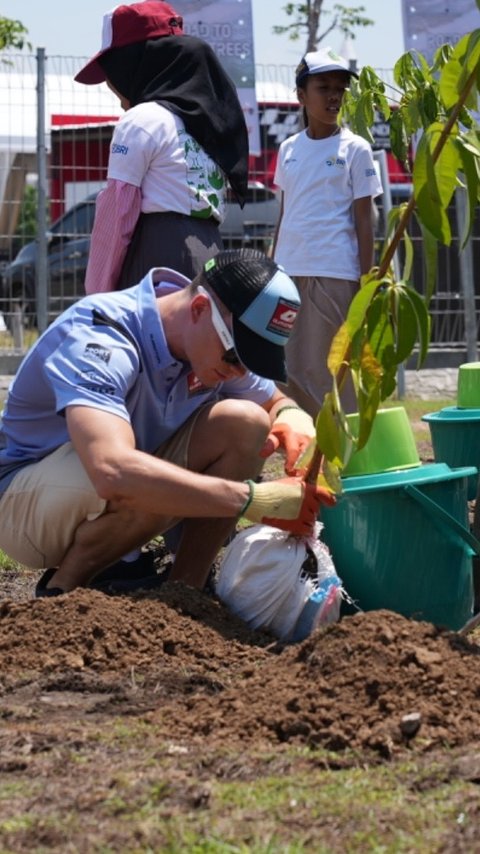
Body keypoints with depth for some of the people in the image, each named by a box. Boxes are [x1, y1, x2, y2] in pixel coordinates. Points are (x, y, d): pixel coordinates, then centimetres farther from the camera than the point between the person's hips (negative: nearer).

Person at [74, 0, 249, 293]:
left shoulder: (141, 121, -5)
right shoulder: (208, 115, 20)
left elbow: (116, 216, -7)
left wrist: (97, 292, -2)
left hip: (159, 257, -8)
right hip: (209, 256, 8)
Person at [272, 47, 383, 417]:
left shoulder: (355, 149, 0)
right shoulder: (289, 149, 12)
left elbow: (363, 219, -1)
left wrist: (366, 281, -6)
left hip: (334, 274, -5)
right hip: (288, 273, 5)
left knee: (330, 369, -4)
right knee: (288, 370, 6)